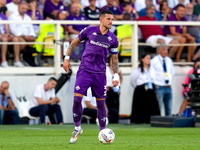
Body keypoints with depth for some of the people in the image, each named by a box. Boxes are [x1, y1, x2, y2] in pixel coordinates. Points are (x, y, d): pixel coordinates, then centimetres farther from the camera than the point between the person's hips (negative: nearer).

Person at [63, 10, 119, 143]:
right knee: (77, 99, -12)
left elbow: (115, 58, 12)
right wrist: (67, 58, 2)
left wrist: (116, 75, 4)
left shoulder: (113, 39, 3)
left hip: (100, 74, 1)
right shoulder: (89, 31, -2)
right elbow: (74, 43, 10)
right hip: (84, 71, -1)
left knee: (101, 103, 3)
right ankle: (77, 128, 6)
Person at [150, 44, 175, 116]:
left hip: (168, 88, 6)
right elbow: (151, 74, -6)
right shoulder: (154, 60, -6)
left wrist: (170, 81, 15)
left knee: (169, 108, 7)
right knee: (158, 108, -7)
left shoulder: (169, 60, 12)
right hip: (159, 88, -6)